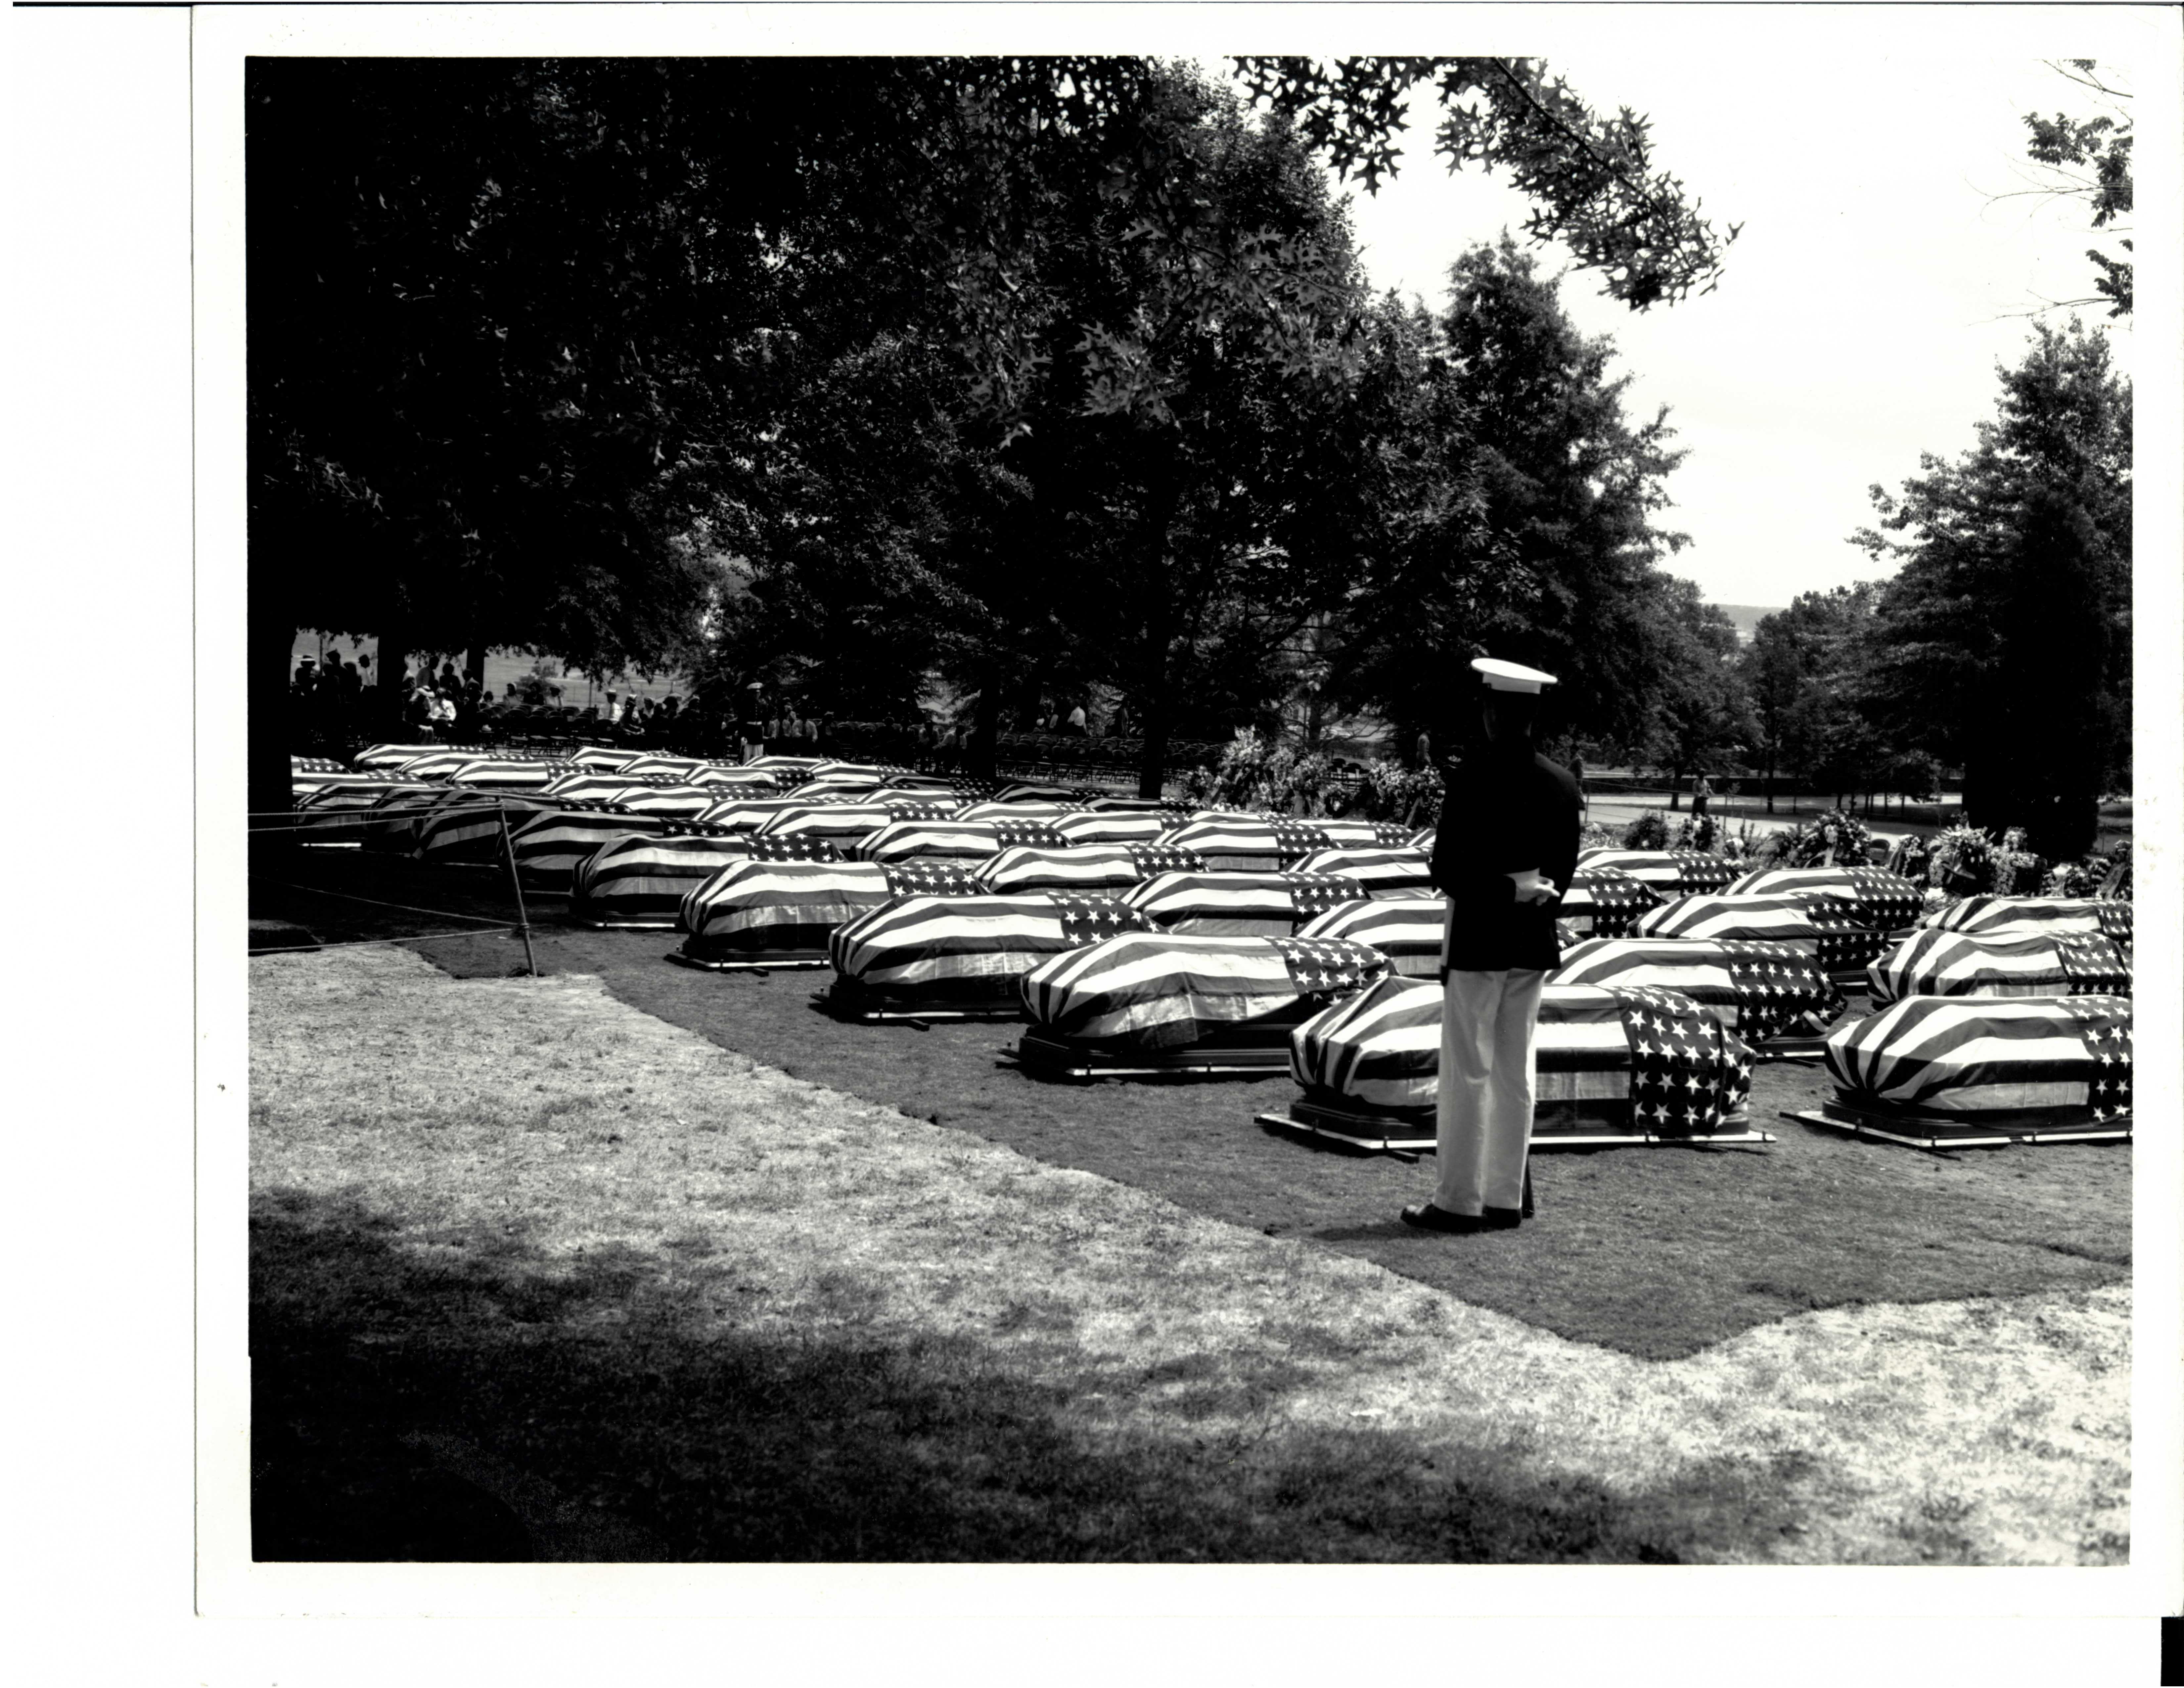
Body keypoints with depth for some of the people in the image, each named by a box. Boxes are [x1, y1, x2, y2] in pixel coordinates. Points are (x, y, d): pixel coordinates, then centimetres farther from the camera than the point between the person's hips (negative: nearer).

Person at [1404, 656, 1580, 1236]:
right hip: (1535, 941, 6)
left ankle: (1458, 1201, 4)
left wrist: (1496, 890, 1)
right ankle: (1507, 1198, 17)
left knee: (1468, 1070, 0)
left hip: (1477, 937, -6)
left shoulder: (1471, 776, -14)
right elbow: (1566, 867, 7)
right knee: (1516, 1070, 12)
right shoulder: (1562, 783, 4)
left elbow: (1446, 867, -15)